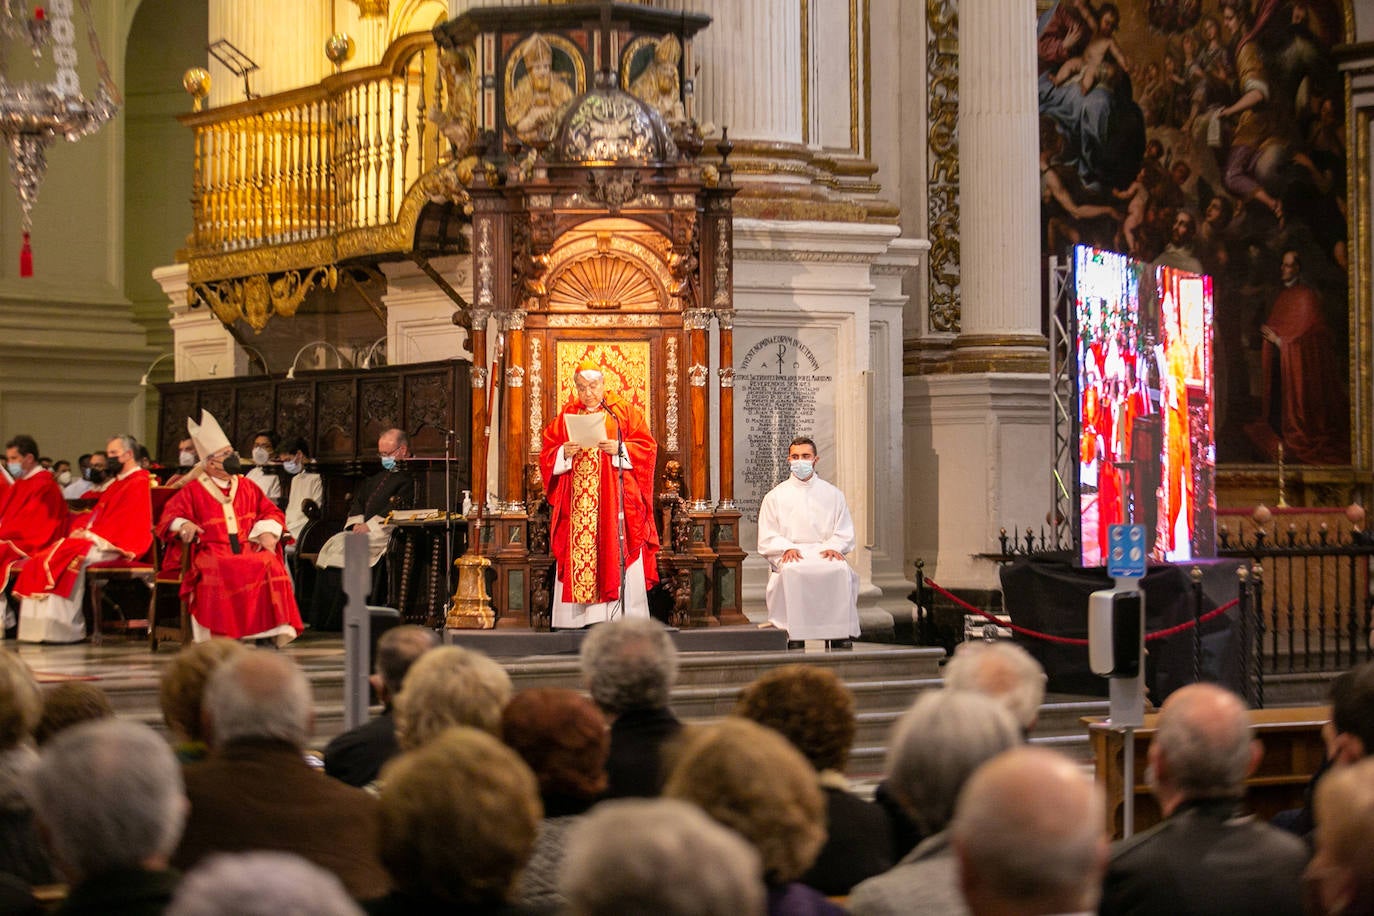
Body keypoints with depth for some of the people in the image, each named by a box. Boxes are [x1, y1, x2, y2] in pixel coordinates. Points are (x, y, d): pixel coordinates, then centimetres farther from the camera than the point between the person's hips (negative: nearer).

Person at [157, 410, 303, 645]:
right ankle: (217, 636, -37)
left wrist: (267, 533, 0)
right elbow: (170, 517, 3)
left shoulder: (247, 487, 20)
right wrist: (183, 525, -20)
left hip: (249, 550, 3)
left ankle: (273, 630, -32)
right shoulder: (193, 491, 10)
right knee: (220, 573, -40)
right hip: (212, 553, -3)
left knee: (271, 567, -31)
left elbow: (271, 512, 21)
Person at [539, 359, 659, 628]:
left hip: (616, 499, -2)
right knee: (576, 556, -4)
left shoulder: (624, 412, 7)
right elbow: (547, 455, 10)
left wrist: (619, 449, -15)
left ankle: (623, 615, -9)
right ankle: (579, 619, -5)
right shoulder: (565, 417, 14)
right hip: (576, 503, 2)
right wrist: (564, 453, -10)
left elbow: (647, 447, 1)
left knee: (619, 557, -8)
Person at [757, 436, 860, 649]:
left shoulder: (833, 495, 19)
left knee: (840, 571, -34)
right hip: (789, 556, -1)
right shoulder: (775, 497, 16)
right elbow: (767, 539, 10)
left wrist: (833, 547, -7)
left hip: (824, 553, 1)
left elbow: (845, 533, 15)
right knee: (792, 572, -37)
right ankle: (795, 637, -38)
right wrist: (786, 549, -11)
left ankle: (841, 636, -35)